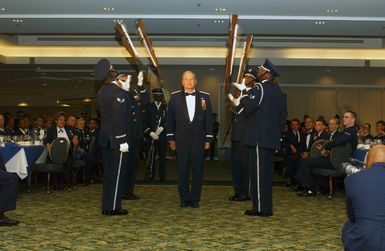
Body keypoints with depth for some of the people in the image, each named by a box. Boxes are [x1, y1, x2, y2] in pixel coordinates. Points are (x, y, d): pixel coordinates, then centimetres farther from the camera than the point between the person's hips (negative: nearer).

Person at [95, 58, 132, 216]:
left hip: (105, 137, 8)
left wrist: (125, 88, 17)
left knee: (109, 172, 13)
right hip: (116, 138, -8)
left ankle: (107, 206, 19)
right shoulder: (118, 92, -16)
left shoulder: (102, 92, 10)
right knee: (117, 173, -1)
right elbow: (119, 118, -20)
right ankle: (113, 207, 4)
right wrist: (123, 141, -19)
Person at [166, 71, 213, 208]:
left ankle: (195, 198, 14)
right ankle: (184, 198, 13)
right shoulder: (175, 97, 5)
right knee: (182, 170, 3)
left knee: (197, 169, 3)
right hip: (181, 138, 0)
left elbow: (208, 119, 7)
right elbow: (169, 119, 7)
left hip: (198, 138, 0)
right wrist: (170, 138, 3)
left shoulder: (205, 97, 6)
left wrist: (208, 139, 3)